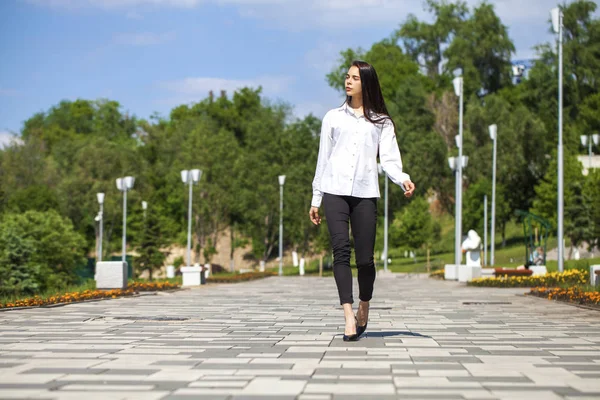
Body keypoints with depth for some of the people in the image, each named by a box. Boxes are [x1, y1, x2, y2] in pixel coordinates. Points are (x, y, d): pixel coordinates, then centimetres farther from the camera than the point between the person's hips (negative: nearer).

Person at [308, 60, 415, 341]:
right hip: (335, 191, 1)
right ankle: (349, 317, -19)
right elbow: (323, 159, 16)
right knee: (341, 250, -15)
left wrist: (403, 180, -17)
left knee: (365, 258, -4)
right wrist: (315, 199, 13)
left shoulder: (382, 122, 14)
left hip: (365, 194, 0)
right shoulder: (333, 117, 17)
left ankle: (363, 309, 21)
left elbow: (389, 158, 4)